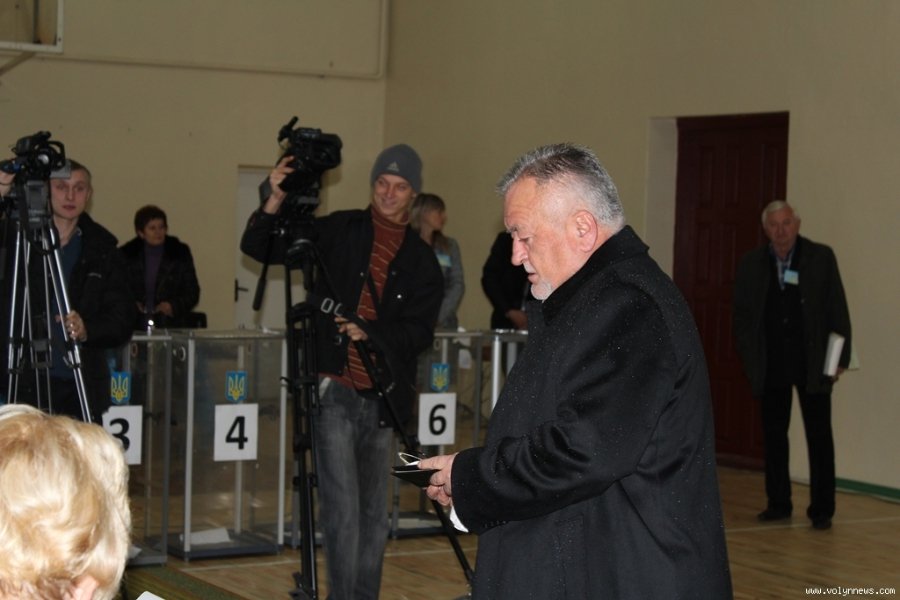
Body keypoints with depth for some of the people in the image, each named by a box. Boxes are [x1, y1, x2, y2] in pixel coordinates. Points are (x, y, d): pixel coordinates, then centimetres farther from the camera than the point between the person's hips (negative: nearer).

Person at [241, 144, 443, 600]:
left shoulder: (421, 261, 8)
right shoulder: (339, 231, 2)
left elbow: (419, 332, -1)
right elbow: (258, 247, 1)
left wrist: (369, 332, -18)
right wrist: (276, 202, -17)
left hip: (381, 397, 4)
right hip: (335, 391, -3)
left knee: (374, 514, 12)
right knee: (343, 510, -10)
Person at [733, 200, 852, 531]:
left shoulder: (821, 257, -2)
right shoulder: (751, 264, 3)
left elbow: (838, 310, -1)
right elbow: (742, 314, 7)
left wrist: (840, 357, -5)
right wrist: (750, 360, 0)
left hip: (812, 363, -2)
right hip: (771, 365, 2)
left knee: (819, 436, 0)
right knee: (774, 435, 8)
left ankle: (821, 509, 6)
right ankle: (778, 503, 18)